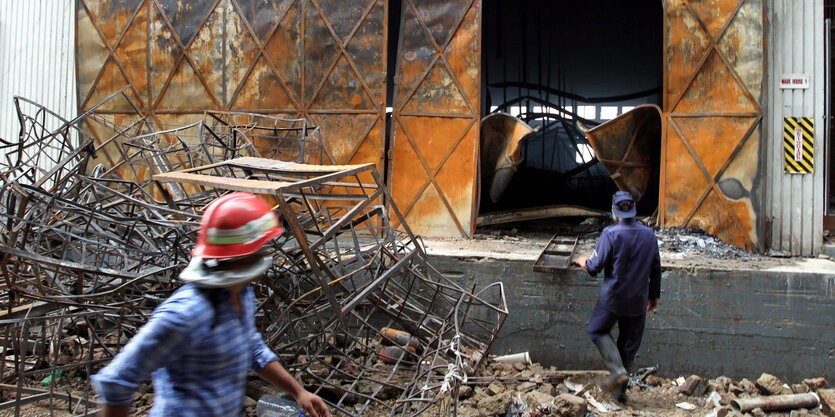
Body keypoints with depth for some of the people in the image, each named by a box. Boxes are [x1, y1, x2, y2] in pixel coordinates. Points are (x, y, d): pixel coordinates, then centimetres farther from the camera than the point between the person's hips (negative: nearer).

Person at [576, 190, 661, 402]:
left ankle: (618, 370, -5)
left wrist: (584, 262, 9)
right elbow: (656, 269, 8)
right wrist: (654, 295, 20)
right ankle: (620, 391, 18)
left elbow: (596, 266, -14)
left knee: (598, 330, 15)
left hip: (613, 297, -4)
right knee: (629, 343, 12)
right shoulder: (649, 234, 1)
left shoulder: (610, 233, -15)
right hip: (639, 299, 4)